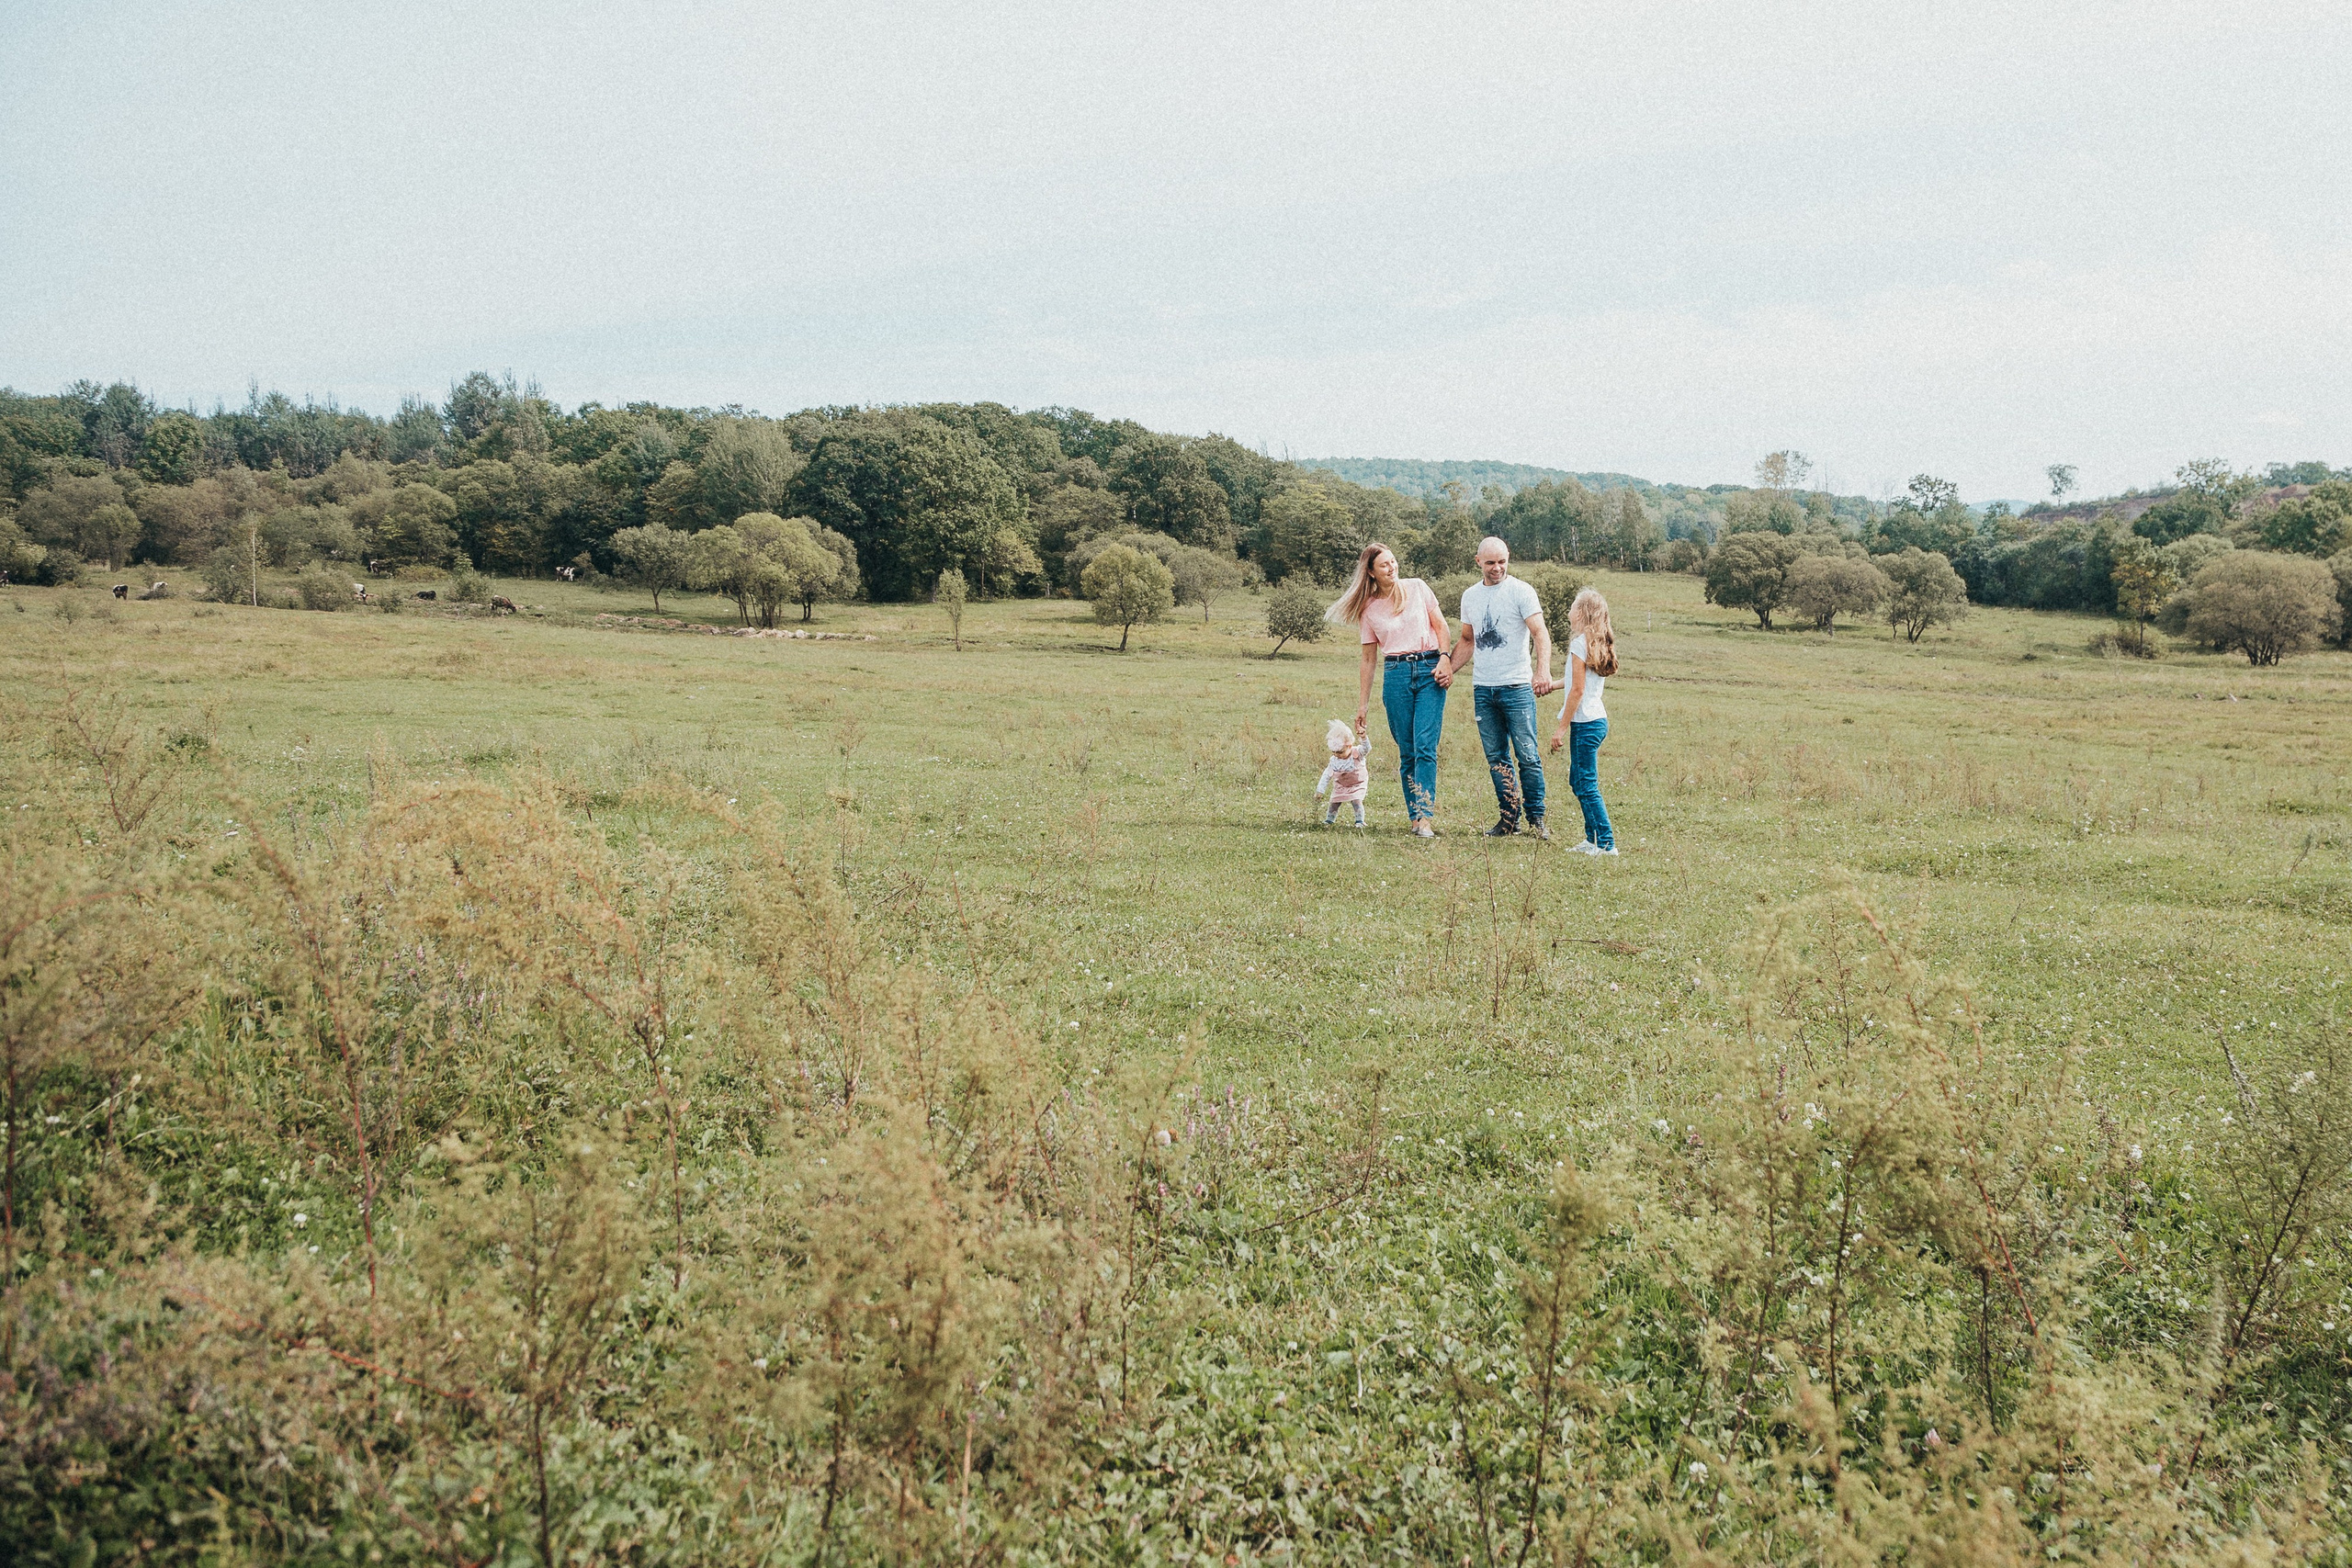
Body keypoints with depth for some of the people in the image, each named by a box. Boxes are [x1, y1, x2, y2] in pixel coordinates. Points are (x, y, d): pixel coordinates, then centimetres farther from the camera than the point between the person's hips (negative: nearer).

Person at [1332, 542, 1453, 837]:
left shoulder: (1417, 587, 8)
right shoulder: (1369, 609, 9)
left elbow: (1441, 626, 9)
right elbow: (1369, 659, 12)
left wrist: (1444, 659, -8)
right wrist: (1362, 705, 10)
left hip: (1430, 670, -1)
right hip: (1395, 676, 1)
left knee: (1425, 746, -13)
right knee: (1407, 752, 0)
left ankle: (1426, 815, -18)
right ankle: (1415, 816, 5)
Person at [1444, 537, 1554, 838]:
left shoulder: (1521, 591, -4)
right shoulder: (1470, 596, 13)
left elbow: (1540, 633, -14)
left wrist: (1543, 670, -30)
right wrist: (1449, 669, 7)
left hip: (1516, 686, -5)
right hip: (1482, 689, 5)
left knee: (1527, 755, -5)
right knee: (1497, 758, 7)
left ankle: (1535, 818, 4)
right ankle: (1509, 818, 13)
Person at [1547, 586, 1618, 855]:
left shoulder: (1580, 642, -13)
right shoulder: (1600, 643, 12)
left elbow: (1578, 689, -16)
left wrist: (1562, 727, -13)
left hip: (1585, 722, -9)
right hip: (1598, 719, 9)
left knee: (1587, 786, -6)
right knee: (1578, 781, 16)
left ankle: (1606, 843, -6)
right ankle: (1593, 839, 18)